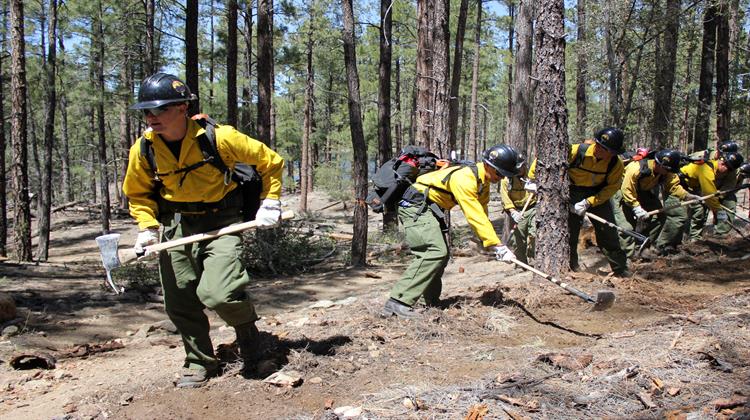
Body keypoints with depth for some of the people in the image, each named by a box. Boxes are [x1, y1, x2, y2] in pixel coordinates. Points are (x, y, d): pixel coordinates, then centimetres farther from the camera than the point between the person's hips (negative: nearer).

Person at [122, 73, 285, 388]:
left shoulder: (219, 137, -19)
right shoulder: (143, 148, -7)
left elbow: (270, 161, -6)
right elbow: (139, 193, 11)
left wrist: (270, 203, -8)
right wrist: (147, 228, -3)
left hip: (220, 221, -4)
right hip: (175, 225, 4)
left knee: (218, 295, -21)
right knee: (181, 303, 5)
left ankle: (245, 322, 14)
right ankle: (200, 362, 27)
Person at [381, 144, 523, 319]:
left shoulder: (483, 182, 7)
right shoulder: (465, 178, -25)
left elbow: (482, 216, 10)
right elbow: (475, 218, -29)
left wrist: (493, 245, 0)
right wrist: (498, 247, -28)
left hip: (429, 209, 11)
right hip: (416, 206, -11)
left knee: (441, 254, 13)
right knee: (435, 252, -23)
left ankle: (432, 302, 25)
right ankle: (397, 303, -29)